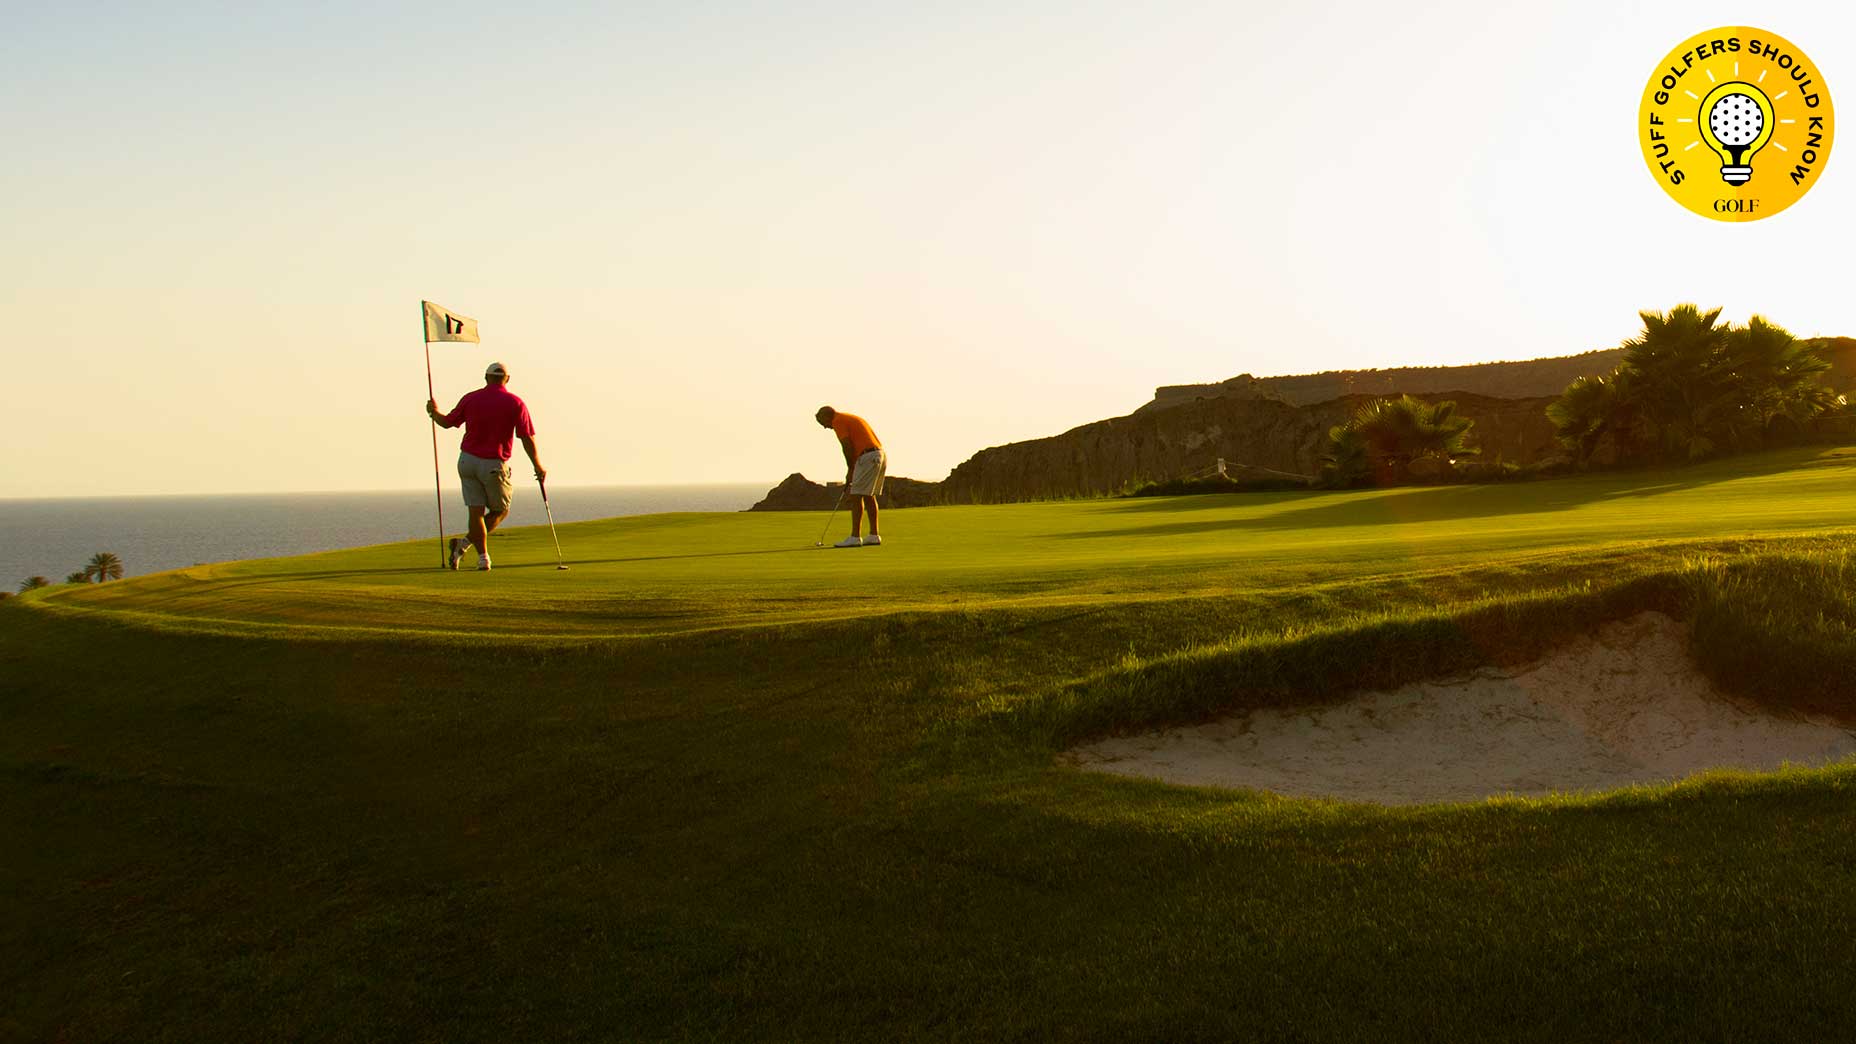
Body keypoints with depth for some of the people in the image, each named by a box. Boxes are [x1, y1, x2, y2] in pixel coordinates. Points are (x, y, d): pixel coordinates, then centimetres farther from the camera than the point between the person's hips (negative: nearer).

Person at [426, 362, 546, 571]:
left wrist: (433, 412, 35)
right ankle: (465, 543, -6)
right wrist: (538, 467, 4)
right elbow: (527, 439, -7)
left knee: (476, 512, 7)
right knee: (500, 511, 12)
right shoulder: (516, 404, -6)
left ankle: (483, 558, -1)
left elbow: (447, 422, 13)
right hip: (494, 465, -3)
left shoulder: (471, 399, 2)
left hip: (467, 460, 3)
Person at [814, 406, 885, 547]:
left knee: (856, 496, -6)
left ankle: (855, 537, -8)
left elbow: (847, 446, -11)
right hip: (880, 456, 9)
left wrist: (850, 470, 1)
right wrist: (851, 477, 22)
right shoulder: (851, 418, 26)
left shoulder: (838, 422, -3)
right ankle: (874, 536, 14)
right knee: (869, 496, 14)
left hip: (868, 458, -9)